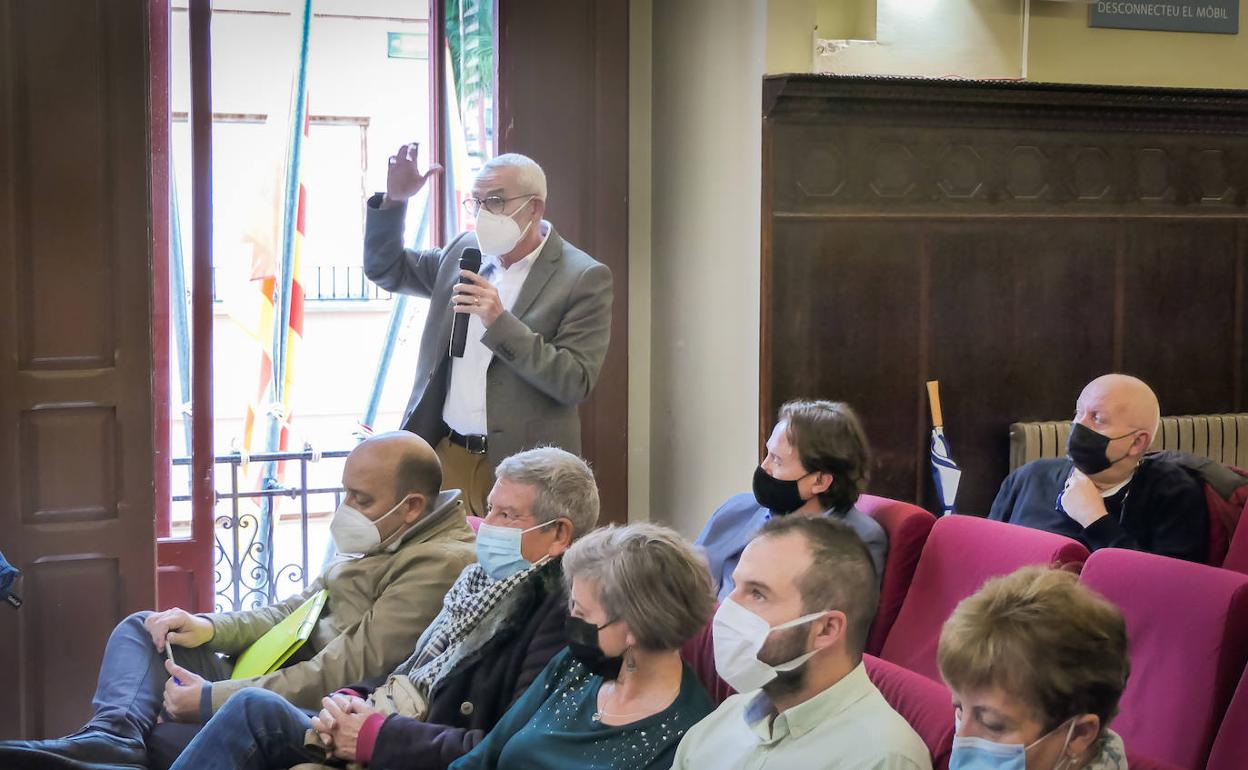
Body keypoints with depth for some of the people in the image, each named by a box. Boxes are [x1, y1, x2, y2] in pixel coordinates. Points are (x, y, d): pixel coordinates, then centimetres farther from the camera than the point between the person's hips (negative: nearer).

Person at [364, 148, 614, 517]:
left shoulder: (584, 278, -9)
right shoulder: (466, 251, 10)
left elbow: (575, 384, -16)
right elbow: (385, 269, 22)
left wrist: (500, 323, -24)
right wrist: (393, 200, 4)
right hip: (447, 455, 5)